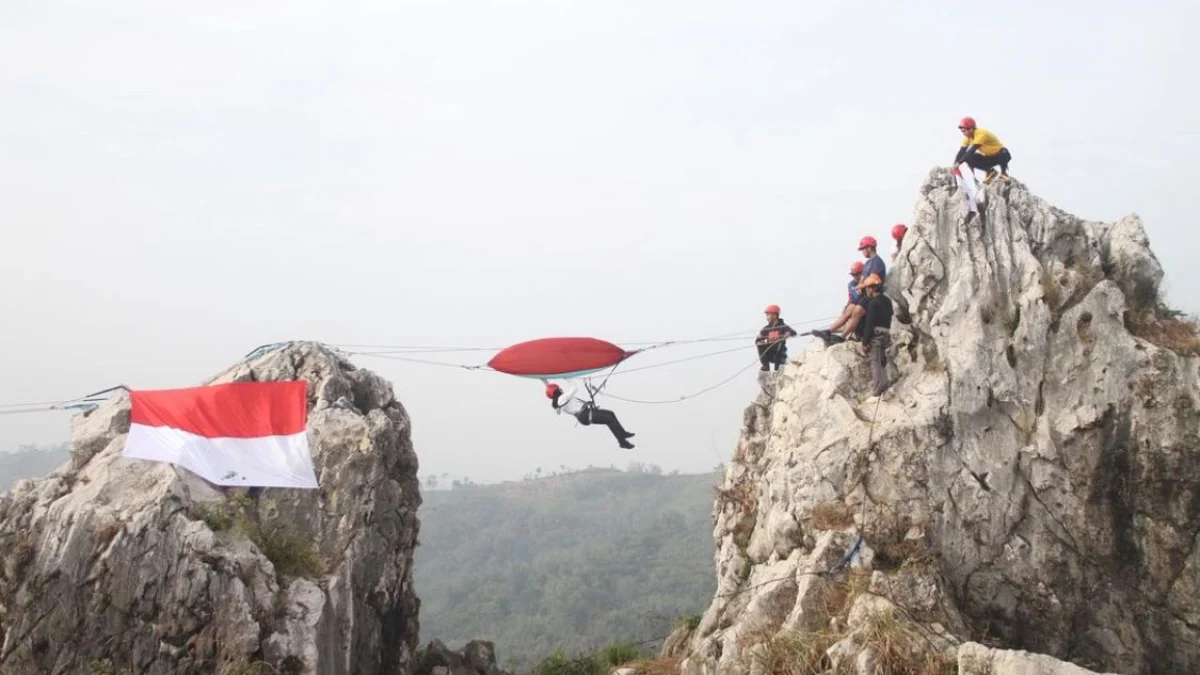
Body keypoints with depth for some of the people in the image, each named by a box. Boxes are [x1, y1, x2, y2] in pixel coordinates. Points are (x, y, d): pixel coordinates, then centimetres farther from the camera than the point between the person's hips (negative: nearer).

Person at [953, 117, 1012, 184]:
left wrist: (959, 162, -41)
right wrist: (955, 164, -24)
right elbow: (961, 151, -10)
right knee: (968, 158, -16)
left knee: (1004, 153, -41)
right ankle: (990, 171, -1)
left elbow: (972, 150, -37)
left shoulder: (981, 134, -29)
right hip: (988, 157, 7)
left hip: (1000, 156, -7)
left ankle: (1003, 173, -13)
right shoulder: (968, 137, -6)